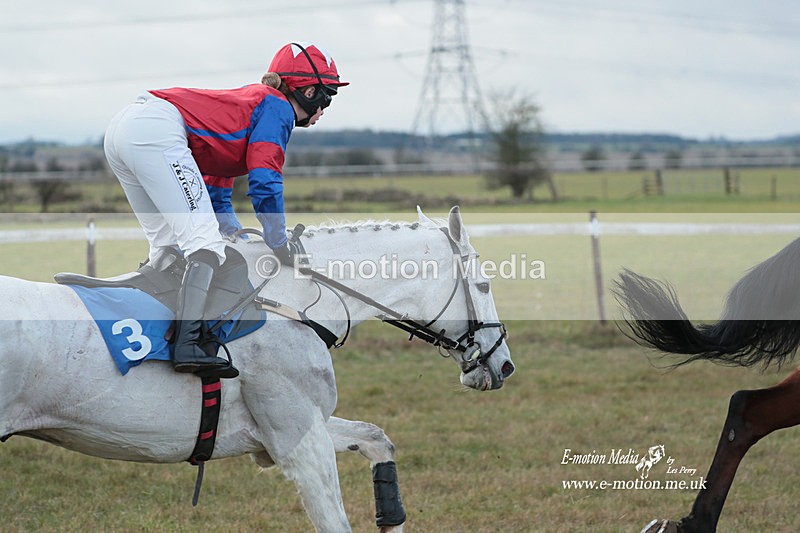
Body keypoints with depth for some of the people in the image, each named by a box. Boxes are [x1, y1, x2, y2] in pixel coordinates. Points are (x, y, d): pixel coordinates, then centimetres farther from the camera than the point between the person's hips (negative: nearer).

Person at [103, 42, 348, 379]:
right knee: (204, 240, -12)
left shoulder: (247, 101, 32)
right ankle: (188, 345, -24)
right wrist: (280, 247, 7)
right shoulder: (276, 107, 6)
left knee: (166, 243, 20)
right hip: (157, 132, -10)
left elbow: (216, 197, 34)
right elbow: (264, 184, -4)